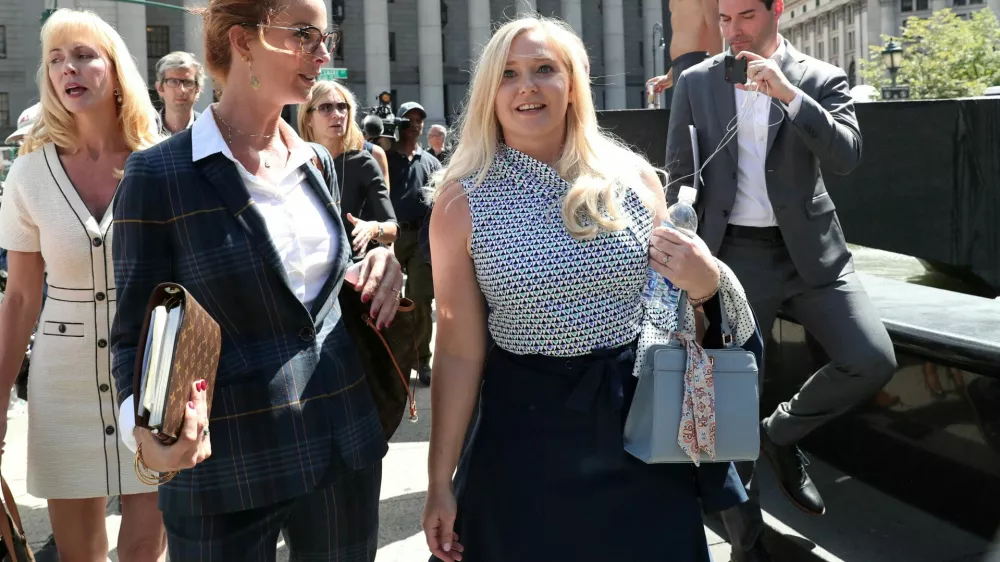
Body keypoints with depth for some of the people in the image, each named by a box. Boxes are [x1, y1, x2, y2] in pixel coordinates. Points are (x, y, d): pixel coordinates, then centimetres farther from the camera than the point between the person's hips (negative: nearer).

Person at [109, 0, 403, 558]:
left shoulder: (318, 162, 7)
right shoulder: (160, 174, -10)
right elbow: (137, 331, -6)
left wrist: (376, 273, -3)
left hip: (346, 449, 5)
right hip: (226, 466, -5)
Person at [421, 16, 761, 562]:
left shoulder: (633, 176, -2)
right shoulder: (462, 200, -9)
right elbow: (459, 349, -6)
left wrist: (706, 283, -13)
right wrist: (440, 482, -4)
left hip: (640, 420, 3)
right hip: (527, 431, -2)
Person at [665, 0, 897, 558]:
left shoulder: (821, 79, 2)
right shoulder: (696, 83, 3)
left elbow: (846, 157, -13)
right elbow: (681, 180, 6)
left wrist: (788, 94, -22)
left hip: (812, 249, 1)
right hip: (736, 255, 0)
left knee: (873, 361, -12)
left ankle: (783, 432, 17)